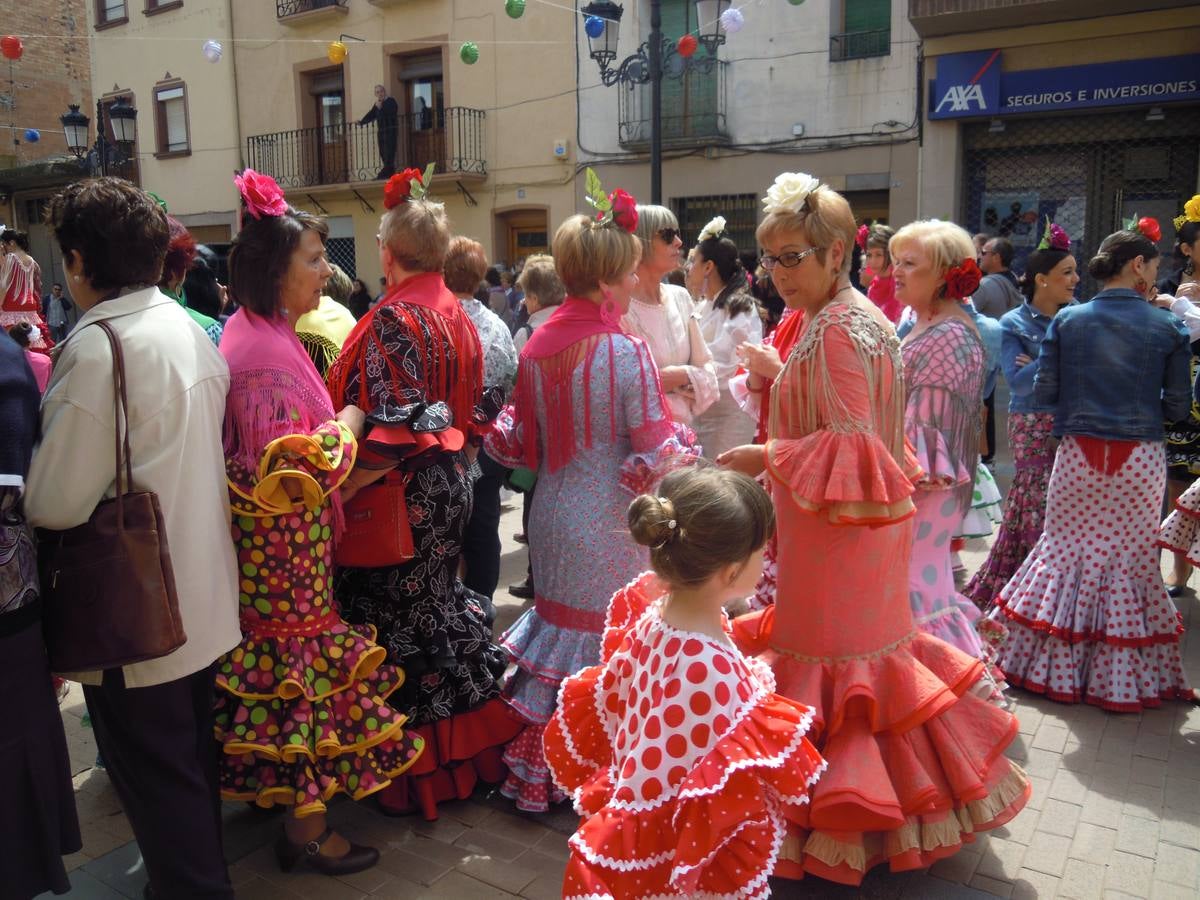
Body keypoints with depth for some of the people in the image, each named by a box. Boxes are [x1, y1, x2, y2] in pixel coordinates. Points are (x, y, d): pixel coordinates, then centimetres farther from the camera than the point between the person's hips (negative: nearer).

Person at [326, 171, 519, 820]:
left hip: (403, 493, -8)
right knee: (440, 602, 20)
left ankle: (420, 771, 17)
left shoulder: (393, 319, -17)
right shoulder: (457, 316, 8)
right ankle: (468, 741, 35)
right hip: (449, 484, 9)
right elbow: (477, 408, 12)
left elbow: (395, 429, -24)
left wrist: (337, 486, -23)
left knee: (402, 620, 3)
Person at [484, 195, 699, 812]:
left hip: (552, 518, 6)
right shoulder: (627, 352, -18)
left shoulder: (537, 346, 0)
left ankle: (538, 774, 31)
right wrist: (682, 450, 1)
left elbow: (517, 444, 5)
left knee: (556, 626, 18)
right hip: (609, 529, -6)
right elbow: (652, 460, -17)